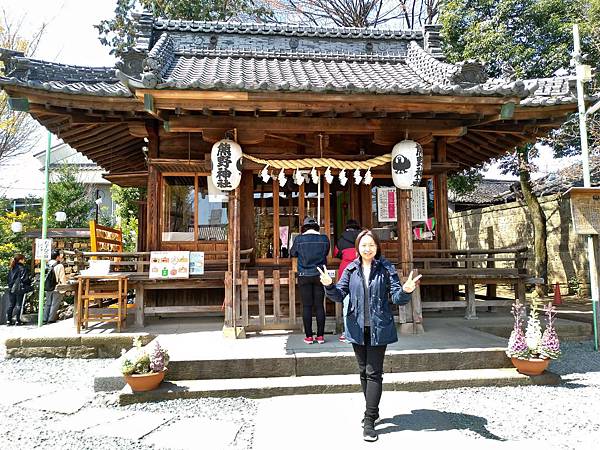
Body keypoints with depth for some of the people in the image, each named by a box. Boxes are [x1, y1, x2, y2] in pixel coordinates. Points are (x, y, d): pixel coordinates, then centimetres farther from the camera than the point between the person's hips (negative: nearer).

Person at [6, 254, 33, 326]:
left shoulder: (11, 269, 8)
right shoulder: (23, 269, -12)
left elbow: (9, 279, 13)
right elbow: (25, 280, -15)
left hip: (11, 289, 6)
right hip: (20, 290, -6)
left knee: (11, 305, 12)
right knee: (18, 305, 2)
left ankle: (8, 321, 12)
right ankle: (18, 321, 6)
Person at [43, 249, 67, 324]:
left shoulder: (48, 264, 1)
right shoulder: (60, 266, -16)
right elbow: (62, 278, -13)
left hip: (48, 288, 6)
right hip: (57, 288, -6)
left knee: (48, 303, 15)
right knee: (54, 304, 2)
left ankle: (45, 319, 19)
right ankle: (51, 319, 4)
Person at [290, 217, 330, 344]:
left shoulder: (299, 239, -6)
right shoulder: (324, 239, -2)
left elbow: (292, 253, 9)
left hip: (304, 276, -1)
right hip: (320, 275, 2)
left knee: (307, 306, 4)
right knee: (319, 305, 7)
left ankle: (309, 336, 7)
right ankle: (320, 336, 10)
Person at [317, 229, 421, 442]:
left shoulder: (386, 268, -4)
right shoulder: (351, 269, 3)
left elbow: (397, 297, -7)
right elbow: (339, 295, -1)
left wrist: (406, 291, -30)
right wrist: (329, 286, -21)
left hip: (379, 328, -3)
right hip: (357, 328, 3)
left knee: (374, 373, -2)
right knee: (363, 371, 16)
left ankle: (369, 420, 7)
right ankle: (372, 411, 34)